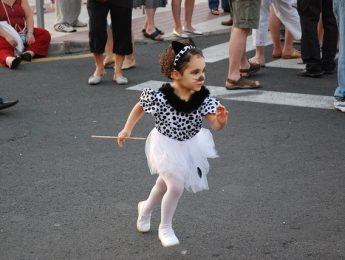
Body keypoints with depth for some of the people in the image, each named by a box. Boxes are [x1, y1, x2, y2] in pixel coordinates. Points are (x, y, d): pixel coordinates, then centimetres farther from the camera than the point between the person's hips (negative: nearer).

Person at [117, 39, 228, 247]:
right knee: (176, 186, -11)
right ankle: (165, 228, 16)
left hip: (189, 145, 5)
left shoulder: (203, 98, -23)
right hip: (167, 146, -5)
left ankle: (146, 208, 56)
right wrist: (127, 130, -9)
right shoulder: (160, 97, -32)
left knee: (165, 183, 25)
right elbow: (140, 107, -13)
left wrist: (222, 120, -45)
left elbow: (216, 125, -23)